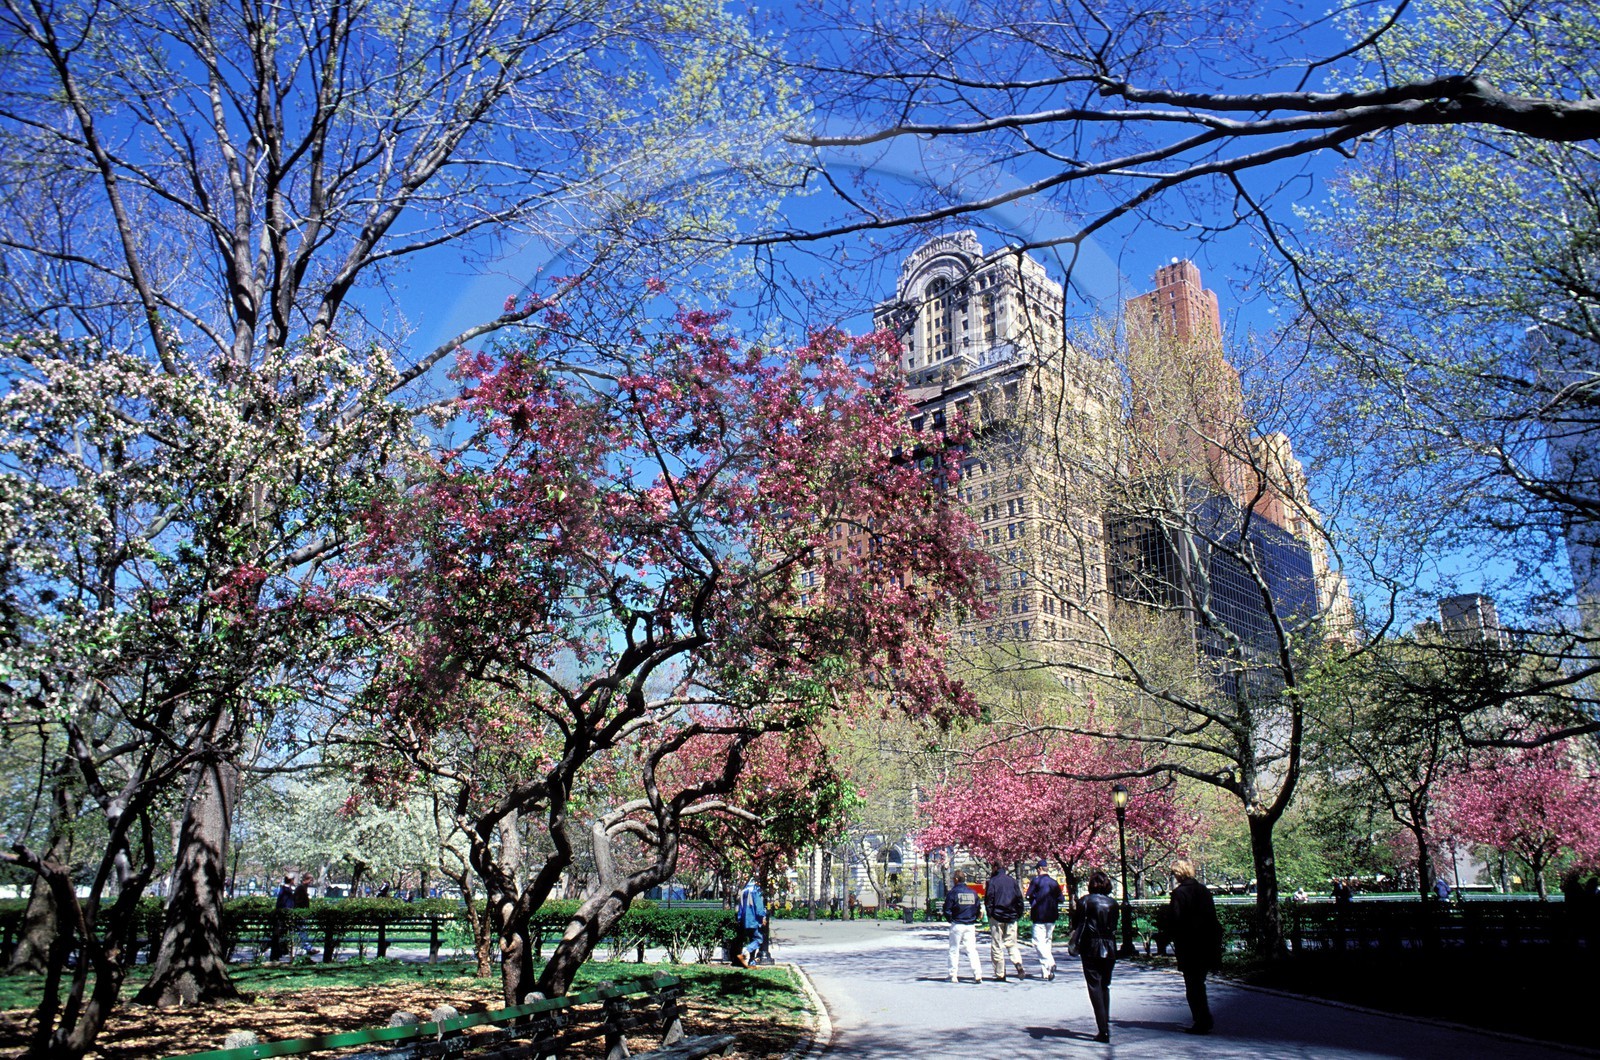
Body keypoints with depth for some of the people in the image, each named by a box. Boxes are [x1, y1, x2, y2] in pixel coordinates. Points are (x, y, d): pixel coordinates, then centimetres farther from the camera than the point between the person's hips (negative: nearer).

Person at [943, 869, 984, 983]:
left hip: (957, 925, -3)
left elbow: (947, 910, -8)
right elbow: (979, 909, 9)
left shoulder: (952, 893, -8)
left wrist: (951, 920, 8)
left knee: (954, 950, 7)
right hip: (970, 926, 3)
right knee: (972, 950, 3)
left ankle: (954, 975, 8)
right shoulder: (973, 892, 6)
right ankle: (977, 975, -8)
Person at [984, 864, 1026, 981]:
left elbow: (988, 899, -9)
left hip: (997, 918, -3)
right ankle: (1019, 965, -15)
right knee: (1012, 944, 11)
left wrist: (990, 914, -1)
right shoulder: (1012, 881, 6)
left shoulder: (992, 881, -5)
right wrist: (1019, 914, 11)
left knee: (997, 946, 4)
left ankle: (1000, 974, 3)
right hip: (1011, 918, 3)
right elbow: (1019, 898, 7)